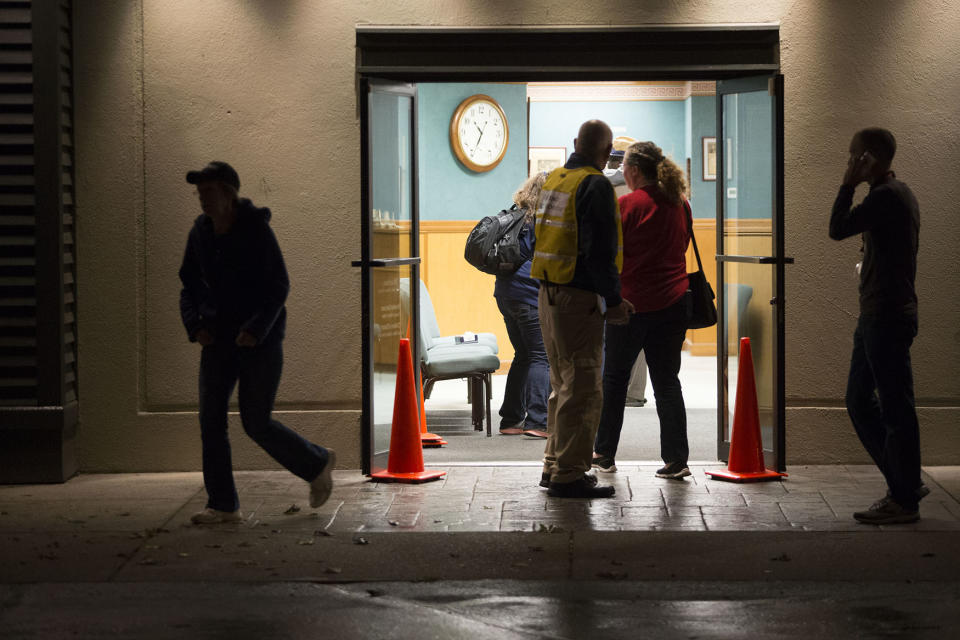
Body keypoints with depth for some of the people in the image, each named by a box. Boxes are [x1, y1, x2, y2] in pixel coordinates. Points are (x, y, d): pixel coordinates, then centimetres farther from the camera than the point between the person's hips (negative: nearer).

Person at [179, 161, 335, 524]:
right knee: (211, 419, -3)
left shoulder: (256, 229, -12)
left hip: (260, 339, -6)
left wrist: (256, 329, -24)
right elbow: (189, 285, 12)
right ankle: (223, 505, 3)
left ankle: (317, 464, 20)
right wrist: (194, 325, -5)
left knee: (257, 423, -5)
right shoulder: (200, 232, 4)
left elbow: (279, 286, -13)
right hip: (219, 339, 6)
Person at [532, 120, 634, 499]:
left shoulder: (554, 180, 12)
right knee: (582, 388, -4)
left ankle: (555, 466, 24)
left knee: (563, 383, 18)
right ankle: (568, 475, -3)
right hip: (578, 298, -9)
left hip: (548, 293, 9)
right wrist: (612, 299, -14)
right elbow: (600, 250, -21)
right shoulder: (595, 186, -15)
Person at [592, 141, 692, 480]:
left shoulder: (626, 205, -12)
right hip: (673, 302, 5)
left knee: (615, 377, 10)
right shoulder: (680, 204, 5)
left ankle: (604, 454, 17)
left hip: (632, 302, -4)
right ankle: (676, 459, 0)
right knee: (667, 380, 6)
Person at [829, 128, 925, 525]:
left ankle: (905, 500, 4)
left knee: (895, 407, -3)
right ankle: (905, 485, 19)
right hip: (877, 316, 11)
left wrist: (849, 184, -13)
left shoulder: (886, 196, -16)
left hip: (887, 317, -11)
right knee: (859, 402, 14)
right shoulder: (898, 194, 16)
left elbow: (837, 229, -19)